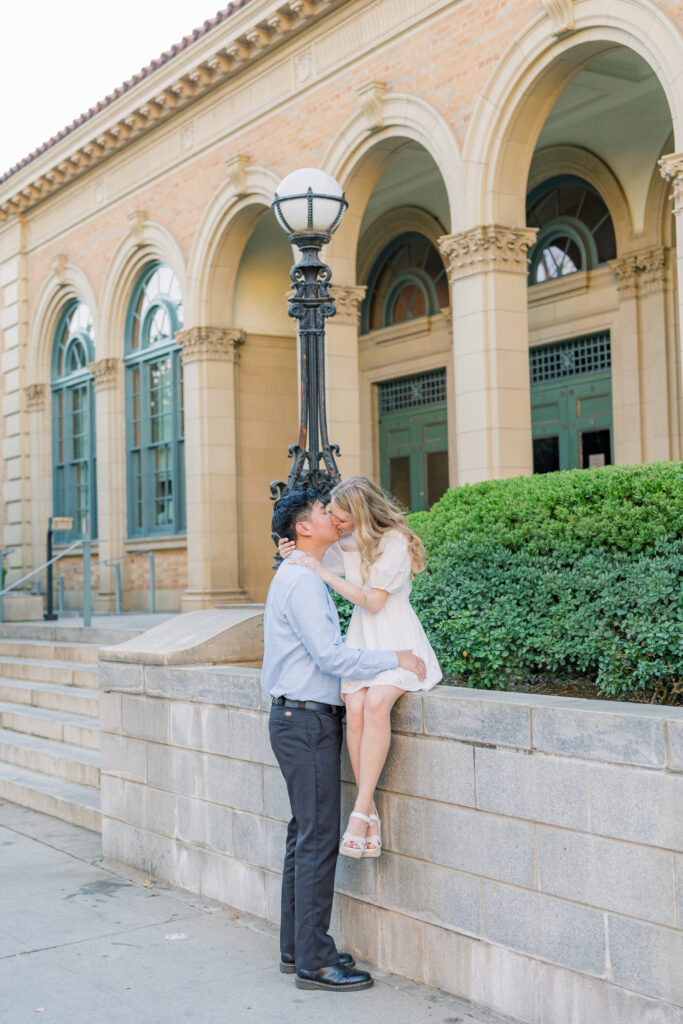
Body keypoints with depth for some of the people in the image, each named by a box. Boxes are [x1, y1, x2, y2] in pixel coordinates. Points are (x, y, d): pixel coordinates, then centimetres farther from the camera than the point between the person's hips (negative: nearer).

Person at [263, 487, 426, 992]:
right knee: (318, 838, -6)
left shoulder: (305, 578, 17)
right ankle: (314, 961, 1)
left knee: (305, 834, 15)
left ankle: (297, 947, 23)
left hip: (300, 718, 11)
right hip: (308, 721, -11)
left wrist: (387, 654, 17)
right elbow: (330, 655, -22)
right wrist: (395, 660, -17)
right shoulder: (302, 581, -16)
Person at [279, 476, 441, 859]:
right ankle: (371, 813, -17)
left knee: (376, 702, -32)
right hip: (361, 640, 5)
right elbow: (312, 576, 25)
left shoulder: (395, 541, -11)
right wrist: (293, 557, 3)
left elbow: (374, 600, -15)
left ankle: (360, 810, -28)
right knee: (355, 708, -23)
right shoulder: (344, 543, 8)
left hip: (397, 641, -5)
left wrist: (327, 574, -17)